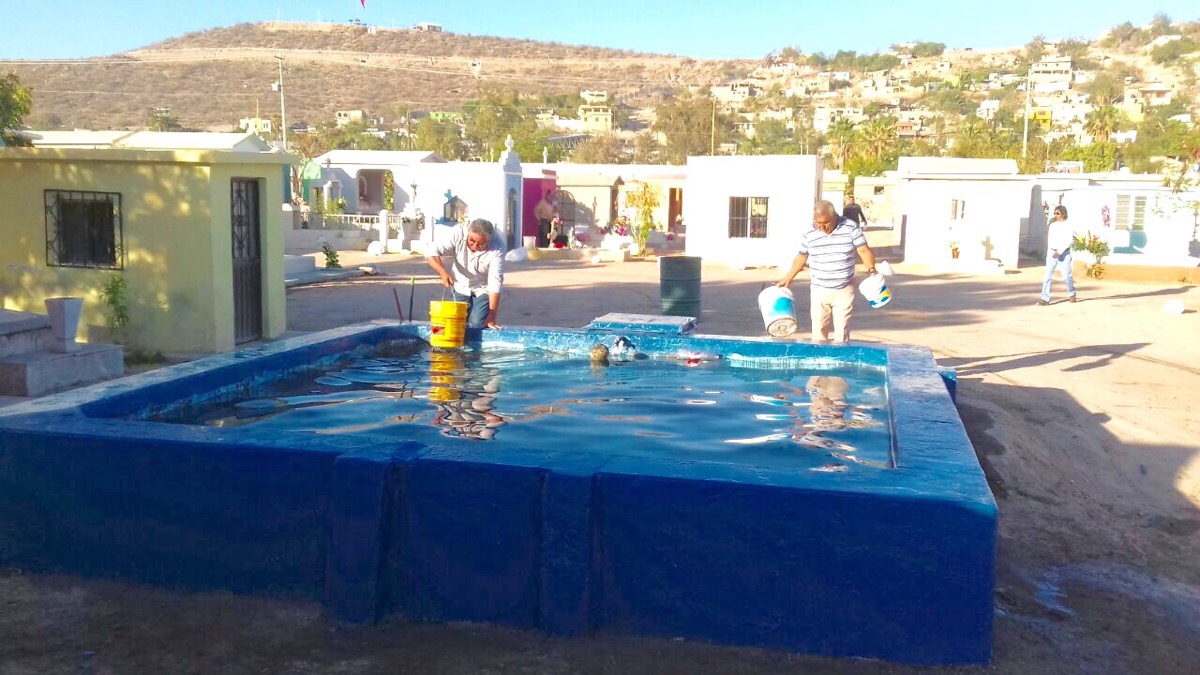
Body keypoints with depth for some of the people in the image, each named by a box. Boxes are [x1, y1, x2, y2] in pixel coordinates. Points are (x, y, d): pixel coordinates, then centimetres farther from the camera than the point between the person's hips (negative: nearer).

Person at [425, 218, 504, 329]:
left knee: (477, 325, -16)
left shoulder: (496, 251, -29)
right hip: (461, 288, 2)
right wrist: (444, 273, -43)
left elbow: (495, 284, -31)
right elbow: (432, 253, -25)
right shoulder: (459, 235, -24)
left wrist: (491, 317, -35)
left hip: (483, 291, -2)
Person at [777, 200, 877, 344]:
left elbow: (864, 250, -6)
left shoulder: (851, 228, -7)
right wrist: (788, 278, 10)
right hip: (819, 290, 2)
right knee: (818, 329, 4)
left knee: (842, 329, 3)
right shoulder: (810, 234, -2)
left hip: (844, 290, -1)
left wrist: (871, 269, -22)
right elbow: (802, 257, 11)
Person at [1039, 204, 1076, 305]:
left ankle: (1071, 293, 29)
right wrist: (1050, 252, 6)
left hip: (1064, 253, -4)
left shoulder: (1068, 226, -5)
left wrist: (1060, 251, -19)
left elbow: (1070, 241, -12)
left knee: (1067, 274, 4)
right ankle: (1045, 298, -11)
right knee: (1048, 275, -7)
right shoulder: (1052, 225, 10)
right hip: (1052, 253, 4)